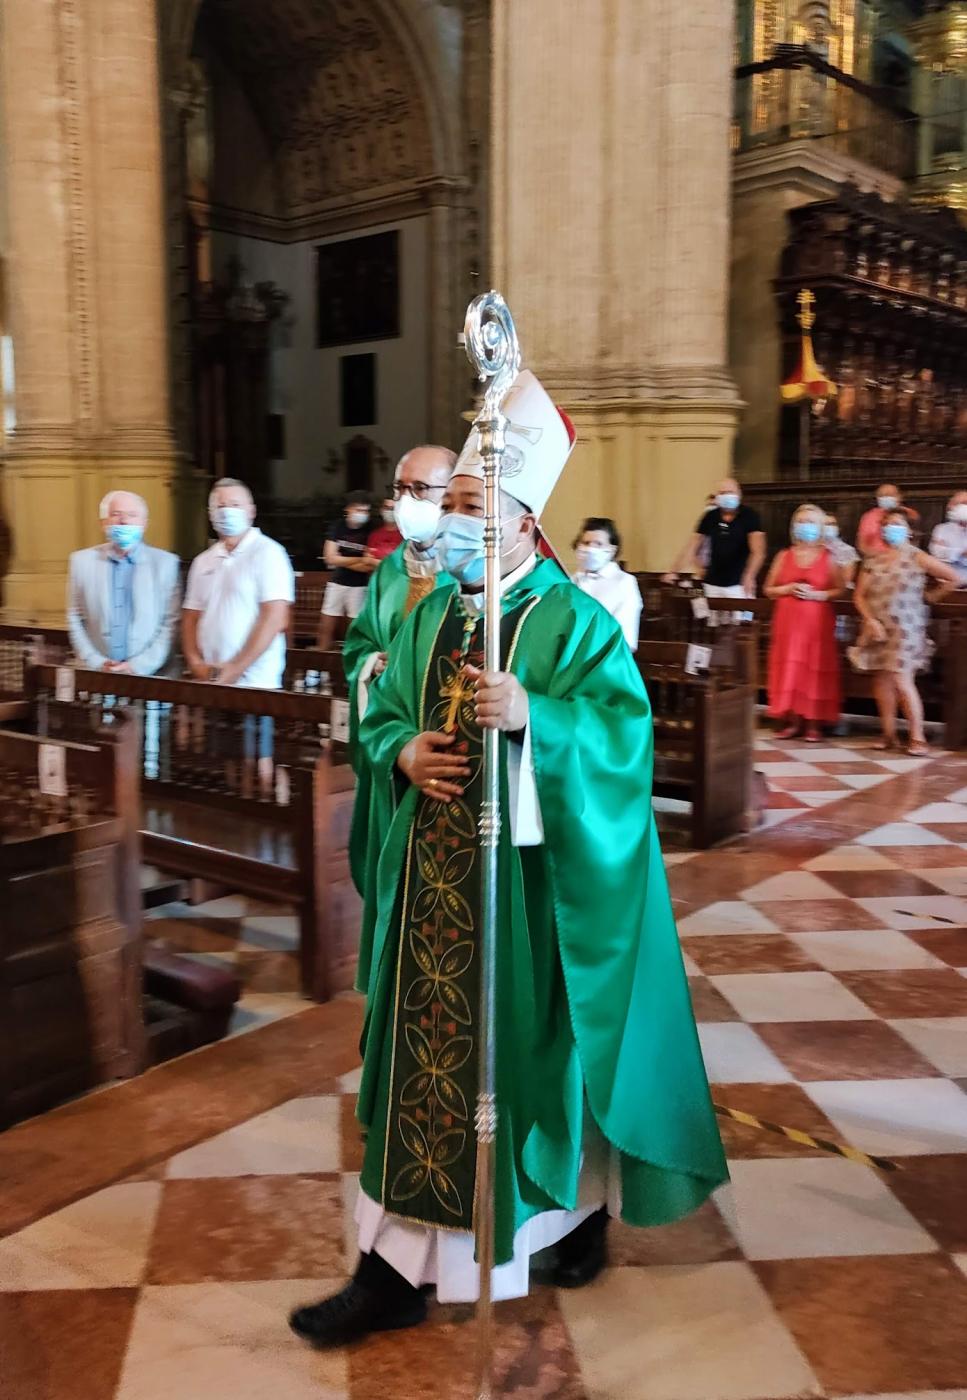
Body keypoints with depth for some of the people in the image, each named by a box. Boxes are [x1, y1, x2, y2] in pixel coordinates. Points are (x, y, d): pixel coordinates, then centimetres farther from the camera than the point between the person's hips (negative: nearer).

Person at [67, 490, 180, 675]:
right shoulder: (82, 561, 7)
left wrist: (138, 666, -9)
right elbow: (75, 620, 7)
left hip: (149, 676, -1)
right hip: (96, 676, 1)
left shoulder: (165, 563, 1)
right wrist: (97, 663, -4)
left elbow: (171, 624, -2)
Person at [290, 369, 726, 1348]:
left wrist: (531, 716, -30)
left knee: (536, 1042, 8)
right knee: (425, 1052, 10)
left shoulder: (574, 623, -7)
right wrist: (404, 754, -10)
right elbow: (381, 717, 13)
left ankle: (580, 1203, 38)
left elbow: (624, 729, -14)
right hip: (433, 876, 5)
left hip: (528, 878, -5)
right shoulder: (427, 617, 9)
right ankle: (396, 1270, 25)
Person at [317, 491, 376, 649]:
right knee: (326, 627, 7)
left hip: (359, 586, -3)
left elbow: (369, 566, -14)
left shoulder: (370, 530, -9)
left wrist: (341, 561, -14)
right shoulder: (338, 526, -1)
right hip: (337, 582, 3)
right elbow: (330, 558, -7)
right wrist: (360, 560, -13)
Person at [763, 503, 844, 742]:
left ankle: (813, 724, 3)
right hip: (788, 621, 2)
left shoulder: (828, 557, 5)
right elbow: (769, 590, 11)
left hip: (817, 622, -2)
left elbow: (840, 590, 3)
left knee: (815, 670, -3)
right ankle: (793, 721, 6)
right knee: (789, 669, -2)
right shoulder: (784, 556, 9)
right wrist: (788, 589, -7)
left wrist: (816, 594, -13)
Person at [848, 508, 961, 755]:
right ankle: (888, 734, 14)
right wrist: (871, 620, -8)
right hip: (877, 628, 5)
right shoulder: (873, 560, 8)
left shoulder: (917, 558, -3)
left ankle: (917, 737, -5)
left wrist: (927, 598, 5)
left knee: (902, 680, -12)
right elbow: (859, 595, 6)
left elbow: (953, 578, 0)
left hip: (905, 629, -5)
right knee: (882, 679, 5)